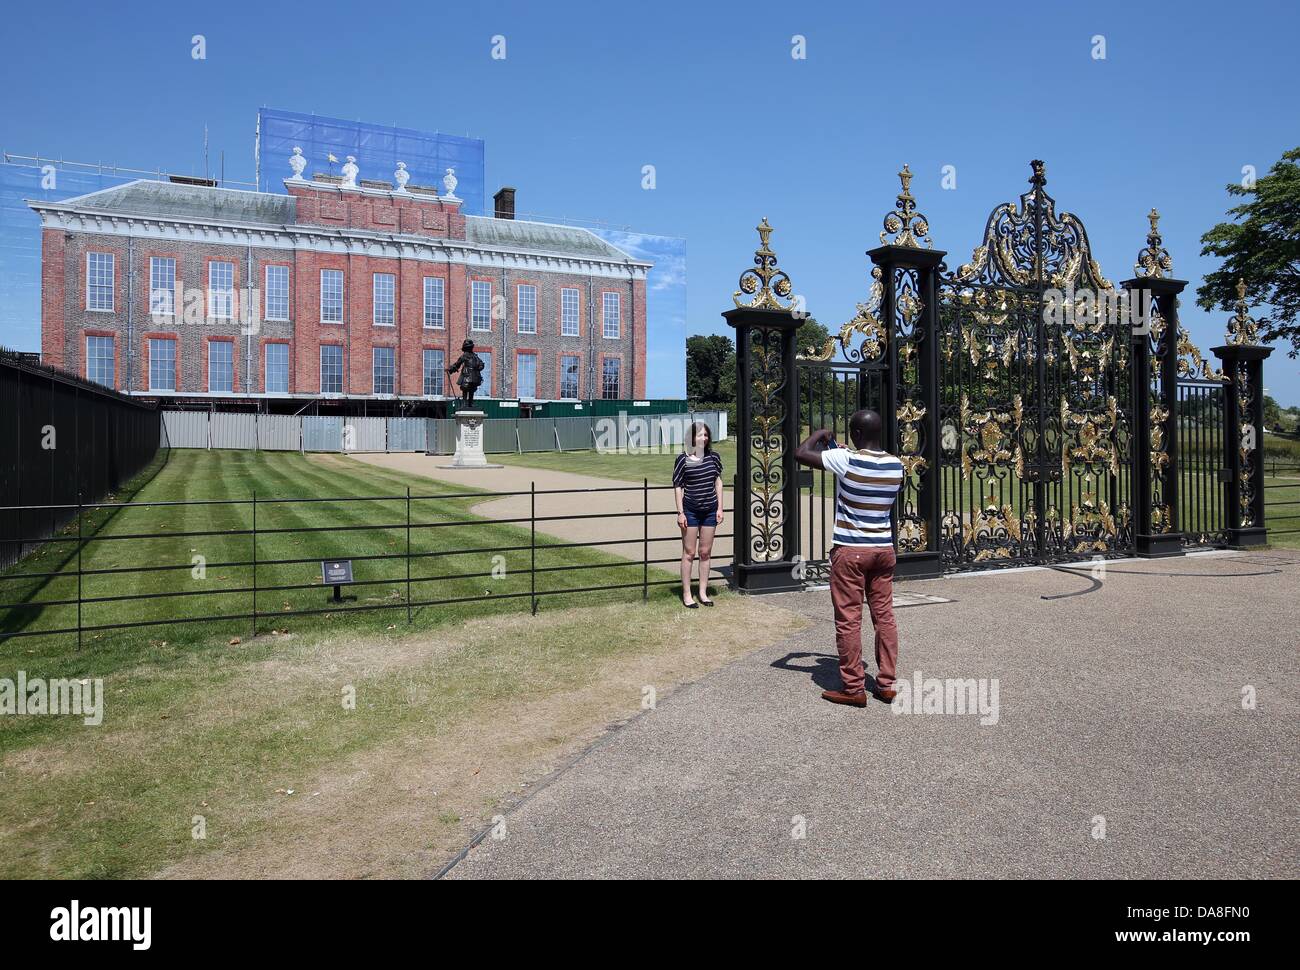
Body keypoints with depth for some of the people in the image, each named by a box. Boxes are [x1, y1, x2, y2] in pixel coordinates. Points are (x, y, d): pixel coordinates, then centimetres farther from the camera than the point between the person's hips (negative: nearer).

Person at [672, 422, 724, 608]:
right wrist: (680, 512, -9)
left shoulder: (713, 457, 2)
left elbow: (718, 481, 9)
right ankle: (686, 595, 10)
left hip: (710, 510, 3)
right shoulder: (683, 459, -8)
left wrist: (720, 508, 5)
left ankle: (703, 592, 20)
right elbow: (678, 486, -5)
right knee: (689, 552, 3)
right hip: (690, 510, -3)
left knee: (705, 553, 10)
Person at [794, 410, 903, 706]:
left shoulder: (847, 460, -16)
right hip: (884, 549, 6)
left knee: (848, 620, 2)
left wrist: (819, 435, 6)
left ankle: (853, 688, 7)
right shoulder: (896, 465, 2)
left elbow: (801, 453, -15)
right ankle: (886, 684, 17)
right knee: (884, 616, 11)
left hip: (850, 550, -5)